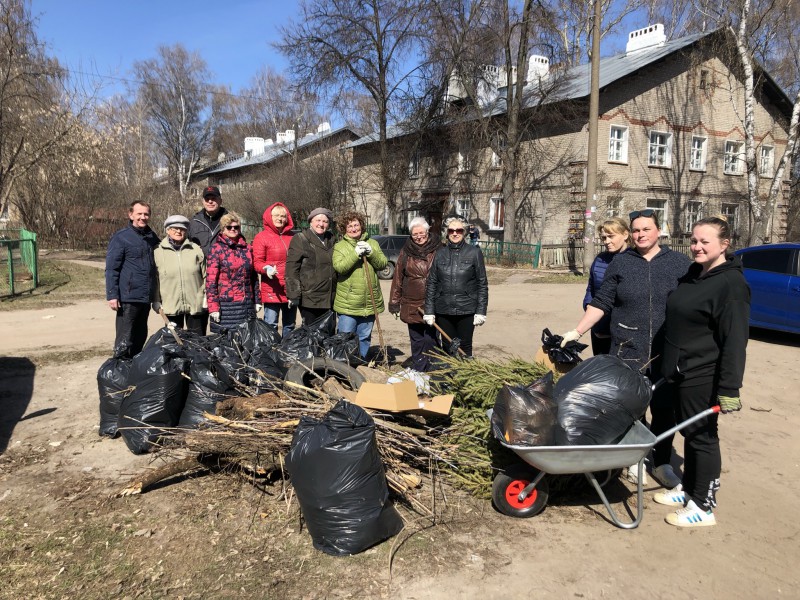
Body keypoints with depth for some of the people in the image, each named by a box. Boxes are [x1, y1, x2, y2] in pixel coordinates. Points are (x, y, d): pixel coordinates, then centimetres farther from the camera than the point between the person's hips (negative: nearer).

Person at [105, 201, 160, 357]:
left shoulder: (152, 237, 11)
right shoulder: (120, 238, -6)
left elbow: (157, 264, 22)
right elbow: (111, 269, -8)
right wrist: (112, 296, -14)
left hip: (146, 297, 6)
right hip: (128, 297, -6)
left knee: (140, 338, 15)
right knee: (125, 340, -3)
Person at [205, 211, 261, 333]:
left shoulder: (247, 249, 12)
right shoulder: (217, 249, -2)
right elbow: (211, 280, -6)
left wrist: (257, 301, 13)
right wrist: (213, 307, -12)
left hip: (247, 305, 5)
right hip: (225, 305, -4)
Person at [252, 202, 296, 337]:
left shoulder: (292, 237, 12)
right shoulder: (261, 237, -1)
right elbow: (257, 262, -5)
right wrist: (266, 269, -24)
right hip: (272, 290, -5)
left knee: (290, 325, 13)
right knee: (271, 325, -7)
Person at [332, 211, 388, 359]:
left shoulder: (372, 243, 11)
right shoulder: (339, 246, 1)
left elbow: (383, 263, 1)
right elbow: (339, 267, -15)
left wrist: (371, 253, -14)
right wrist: (355, 254, -23)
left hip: (370, 302, 4)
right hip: (348, 303, -3)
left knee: (364, 337, 14)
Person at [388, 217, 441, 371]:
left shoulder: (438, 249, -1)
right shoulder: (406, 252, 6)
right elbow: (398, 278, 8)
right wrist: (394, 301, 6)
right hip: (411, 306, 2)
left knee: (431, 340, 2)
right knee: (416, 341, 12)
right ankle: (417, 372, 23)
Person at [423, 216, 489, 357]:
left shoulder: (475, 253, 0)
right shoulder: (439, 254, 6)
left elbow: (482, 284, 0)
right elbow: (431, 283, 6)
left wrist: (481, 311, -6)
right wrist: (429, 311, 1)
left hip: (466, 310, -2)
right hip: (443, 310, 2)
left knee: (465, 348, 6)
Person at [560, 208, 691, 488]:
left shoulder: (680, 263, 4)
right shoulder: (621, 262, 4)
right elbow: (601, 303, 4)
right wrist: (577, 332, -4)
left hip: (667, 353, 0)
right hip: (627, 351, 0)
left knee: (664, 410, 8)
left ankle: (662, 464, 27)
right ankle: (634, 460, 26)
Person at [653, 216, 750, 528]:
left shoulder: (731, 283, -16)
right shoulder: (693, 275, 10)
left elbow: (735, 340, -20)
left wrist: (729, 389, -22)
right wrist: (670, 365, 20)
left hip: (704, 376, -8)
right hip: (683, 371, 8)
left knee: (702, 437, 2)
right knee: (689, 432, 18)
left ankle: (703, 506, 15)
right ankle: (688, 489, 33)